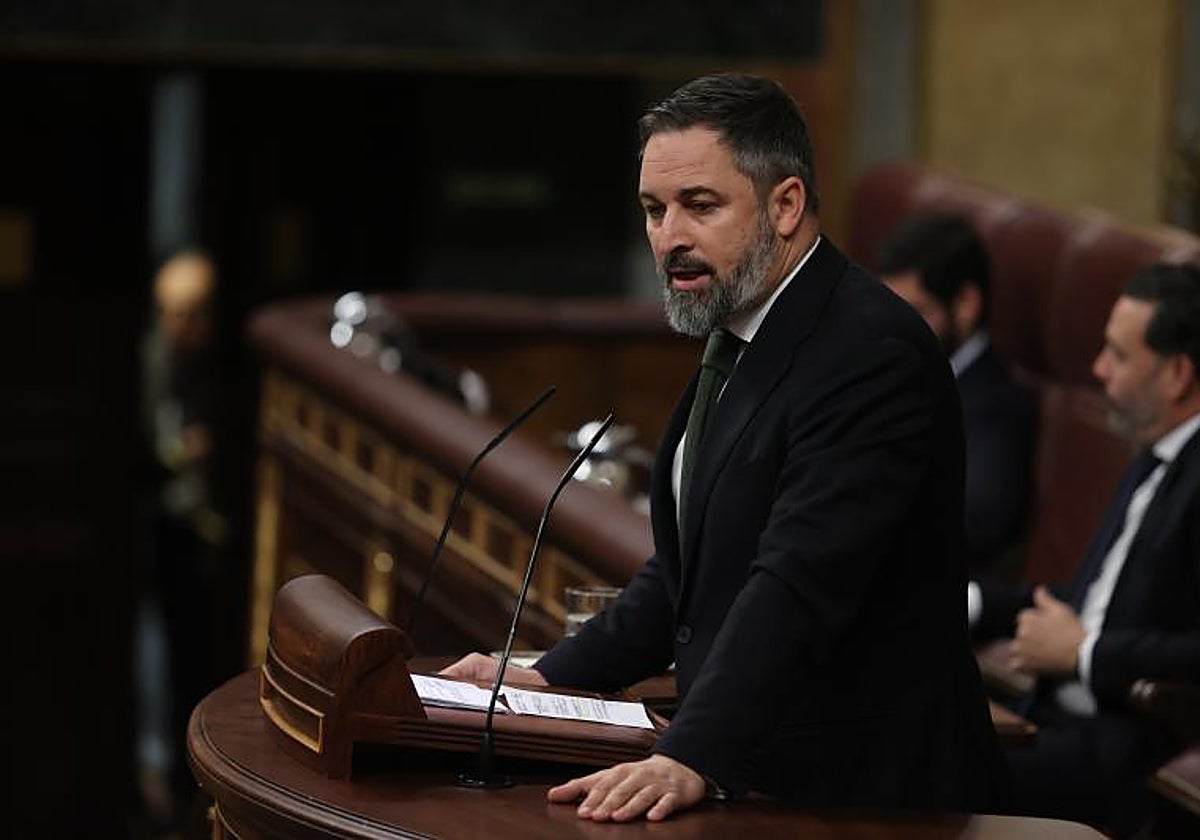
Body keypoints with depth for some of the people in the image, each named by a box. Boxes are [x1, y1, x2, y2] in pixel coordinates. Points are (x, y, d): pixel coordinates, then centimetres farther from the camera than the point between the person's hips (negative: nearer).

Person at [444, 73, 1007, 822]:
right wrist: (547, 679, 12)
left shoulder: (871, 353, -17)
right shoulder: (742, 341, 14)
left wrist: (689, 760, -35)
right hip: (752, 778, 8)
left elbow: (799, 586, -27)